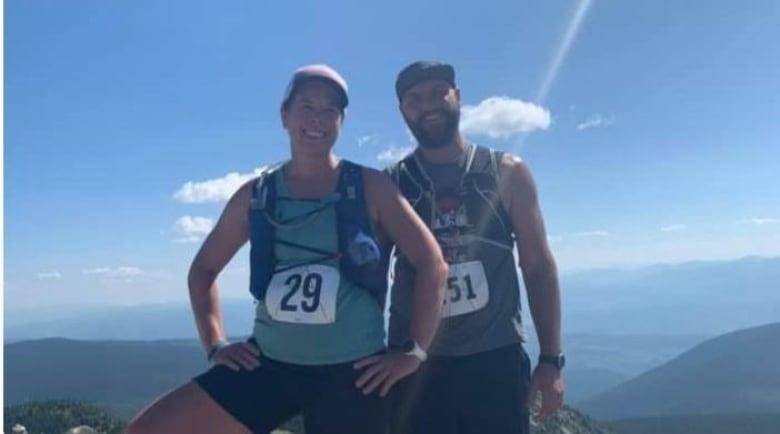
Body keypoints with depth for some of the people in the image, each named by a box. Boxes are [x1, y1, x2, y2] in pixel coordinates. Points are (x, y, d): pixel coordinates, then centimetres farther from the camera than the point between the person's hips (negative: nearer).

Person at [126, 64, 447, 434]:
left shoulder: (370, 188, -3)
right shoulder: (255, 196, 5)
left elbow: (432, 262, -4)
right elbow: (203, 268, 16)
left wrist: (415, 351, -6)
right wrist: (215, 344, 7)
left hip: (351, 374, -3)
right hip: (268, 364, 3)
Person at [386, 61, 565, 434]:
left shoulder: (507, 173, 4)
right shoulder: (389, 185, 4)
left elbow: (538, 267, 4)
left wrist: (551, 358, 0)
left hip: (496, 360, 0)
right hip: (415, 363, 1)